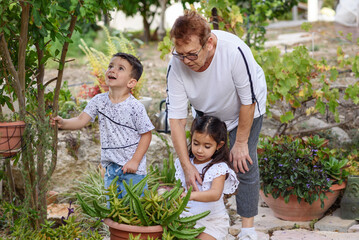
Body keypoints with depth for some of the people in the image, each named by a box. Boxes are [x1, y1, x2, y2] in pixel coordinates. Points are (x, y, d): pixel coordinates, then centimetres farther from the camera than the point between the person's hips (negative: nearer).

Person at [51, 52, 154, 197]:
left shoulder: (135, 107, -13)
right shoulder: (99, 101, 1)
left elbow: (146, 135, -8)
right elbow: (81, 120, -4)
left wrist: (135, 161, -12)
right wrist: (63, 123, -23)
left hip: (133, 169, -4)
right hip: (110, 168, 5)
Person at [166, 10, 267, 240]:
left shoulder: (235, 51, -41)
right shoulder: (176, 65, -31)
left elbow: (248, 100, -27)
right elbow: (176, 118, -26)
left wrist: (241, 143, -18)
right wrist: (187, 165, -28)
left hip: (245, 109, -3)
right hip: (207, 112, 3)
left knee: (245, 164, -9)